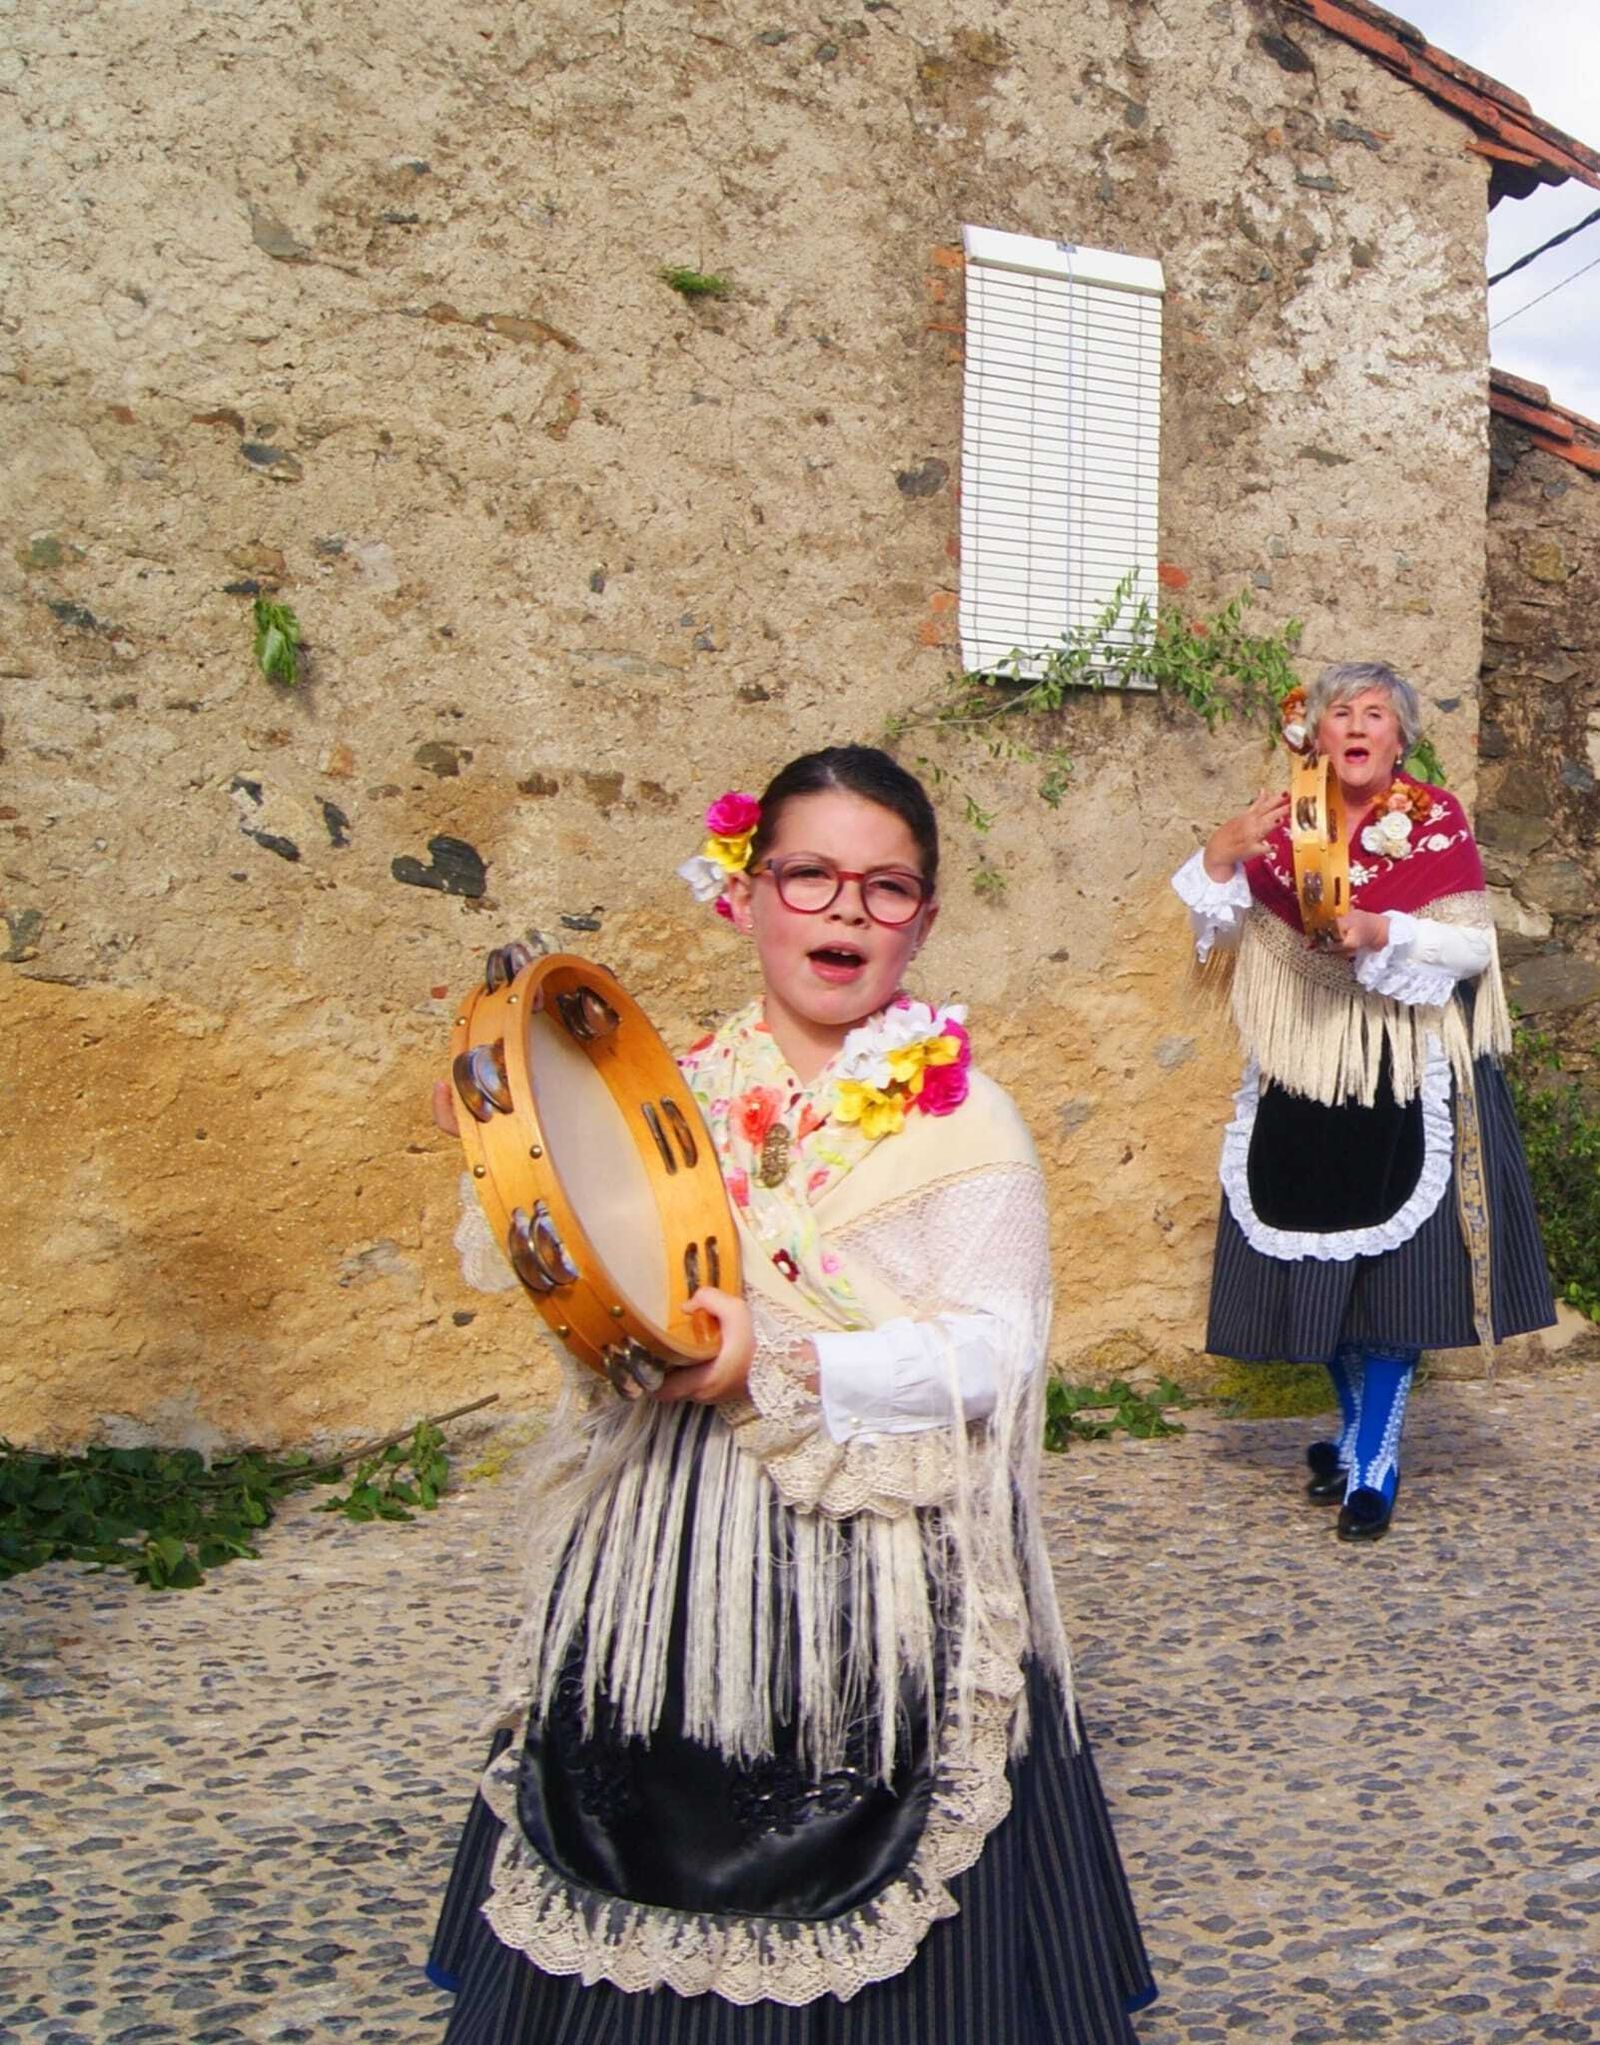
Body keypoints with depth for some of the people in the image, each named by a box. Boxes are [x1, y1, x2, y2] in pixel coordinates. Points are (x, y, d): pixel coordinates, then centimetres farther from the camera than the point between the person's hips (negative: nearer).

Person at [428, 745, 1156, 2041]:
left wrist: (785, 1370, -23)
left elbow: (992, 1353, -13)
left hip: (882, 1581, -3)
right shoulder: (674, 1094, 5)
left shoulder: (964, 1121, -6)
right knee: (648, 1902, 15)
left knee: (883, 1937, 8)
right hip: (671, 1563, 3)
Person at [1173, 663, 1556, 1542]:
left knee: (1395, 1261, -2)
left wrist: (1384, 932, -21)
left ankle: (1375, 1462, 9)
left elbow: (1475, 945, -6)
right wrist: (1222, 853, -12)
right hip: (1301, 1075, 3)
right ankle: (1355, 1427, 29)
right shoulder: (1279, 822, 6)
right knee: (1322, 1260, 8)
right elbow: (1216, 933, 4)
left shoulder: (1436, 820, -2)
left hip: (1405, 1077, -3)